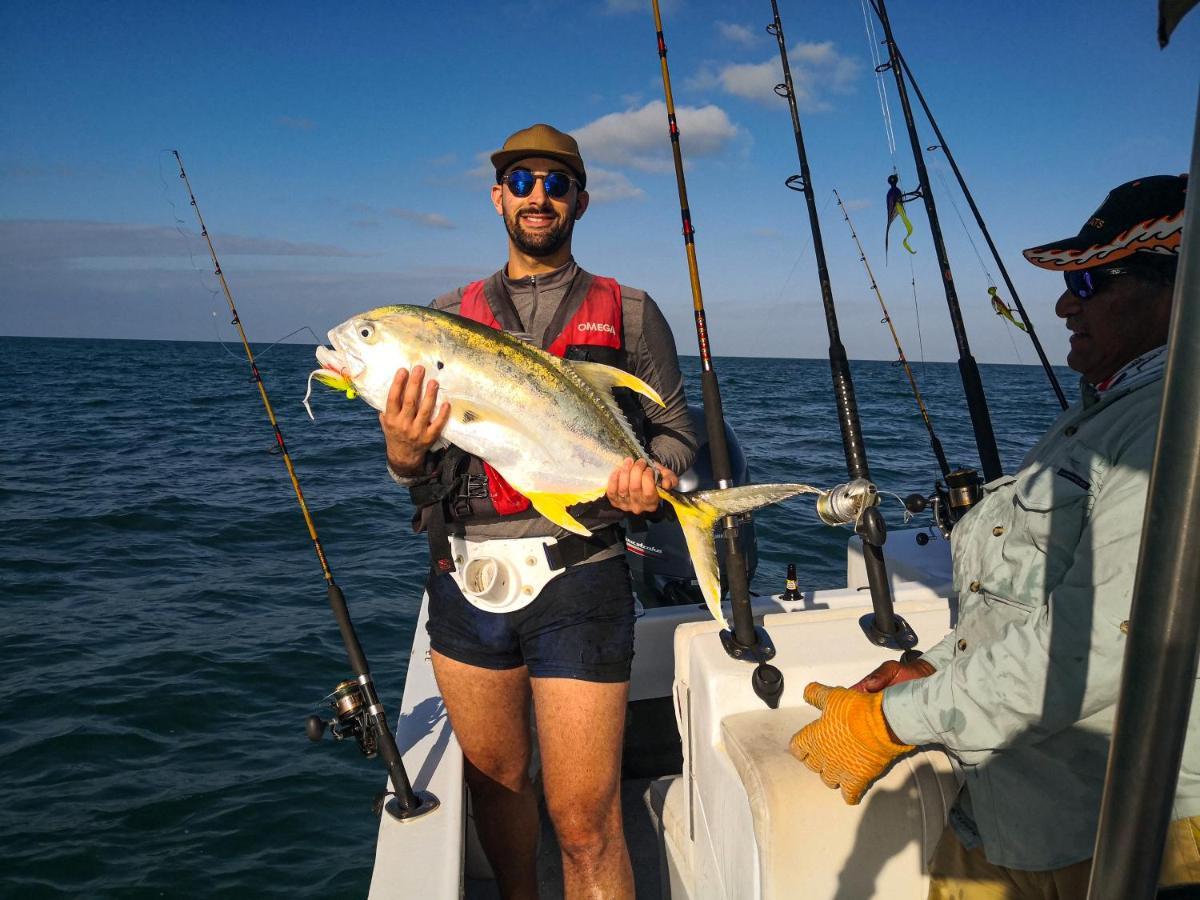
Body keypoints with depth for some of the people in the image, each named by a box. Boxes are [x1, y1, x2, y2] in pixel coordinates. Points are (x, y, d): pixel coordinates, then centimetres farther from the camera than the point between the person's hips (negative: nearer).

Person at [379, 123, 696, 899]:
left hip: (579, 581, -3)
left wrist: (653, 477, -14)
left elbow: (674, 429, 8)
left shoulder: (630, 313, 6)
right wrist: (405, 456, -13)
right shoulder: (448, 315, 12)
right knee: (494, 778, 19)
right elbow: (420, 464, 10)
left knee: (584, 819, -1)